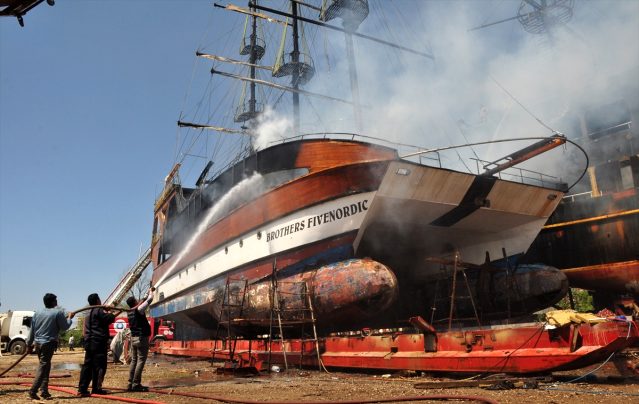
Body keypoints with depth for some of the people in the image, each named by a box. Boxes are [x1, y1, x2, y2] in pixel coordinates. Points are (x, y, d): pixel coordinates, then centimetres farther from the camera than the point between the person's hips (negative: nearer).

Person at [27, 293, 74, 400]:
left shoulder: (37, 313, 9)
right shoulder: (58, 313, -9)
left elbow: (32, 330, 13)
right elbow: (64, 327, -3)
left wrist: (30, 343, 23)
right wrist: (69, 318, 14)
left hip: (37, 343, 7)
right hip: (48, 344, -7)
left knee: (45, 367, 15)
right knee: (43, 367, -2)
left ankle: (44, 391, 16)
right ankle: (33, 391, -6)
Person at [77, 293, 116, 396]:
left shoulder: (89, 313, 19)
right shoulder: (99, 310, -10)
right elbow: (110, 319, -15)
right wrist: (111, 314, 4)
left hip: (89, 343, 9)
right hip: (99, 342, -9)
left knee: (87, 365, 9)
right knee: (100, 366, -3)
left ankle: (82, 388, 9)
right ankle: (96, 388, -2)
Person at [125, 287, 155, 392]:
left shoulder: (130, 312, 10)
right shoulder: (138, 310, -13)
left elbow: (144, 301, 25)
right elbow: (149, 300, -10)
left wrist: (149, 293, 28)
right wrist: (151, 292, 8)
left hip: (133, 338, 8)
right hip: (142, 338, -8)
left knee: (134, 361, 11)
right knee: (141, 361, -6)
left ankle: (130, 383, 11)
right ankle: (136, 384, -7)